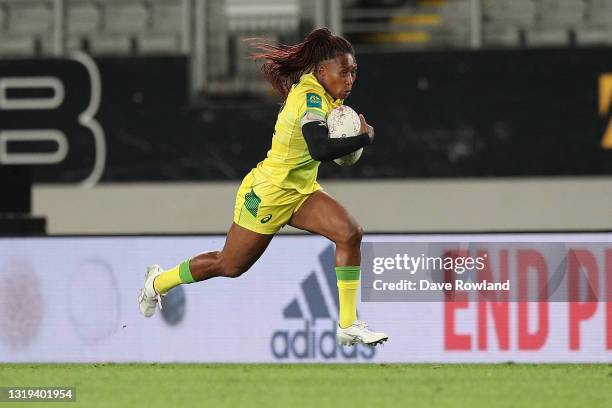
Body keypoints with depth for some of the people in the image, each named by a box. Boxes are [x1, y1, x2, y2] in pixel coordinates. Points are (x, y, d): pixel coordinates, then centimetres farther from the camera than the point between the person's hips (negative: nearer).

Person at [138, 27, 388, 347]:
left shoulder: (323, 94, 0)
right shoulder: (311, 98, -28)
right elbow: (320, 149, -43)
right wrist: (364, 137, -31)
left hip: (300, 191, 8)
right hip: (268, 194, -8)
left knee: (349, 233, -14)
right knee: (230, 266, 9)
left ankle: (348, 326, -11)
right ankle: (158, 282, 35)